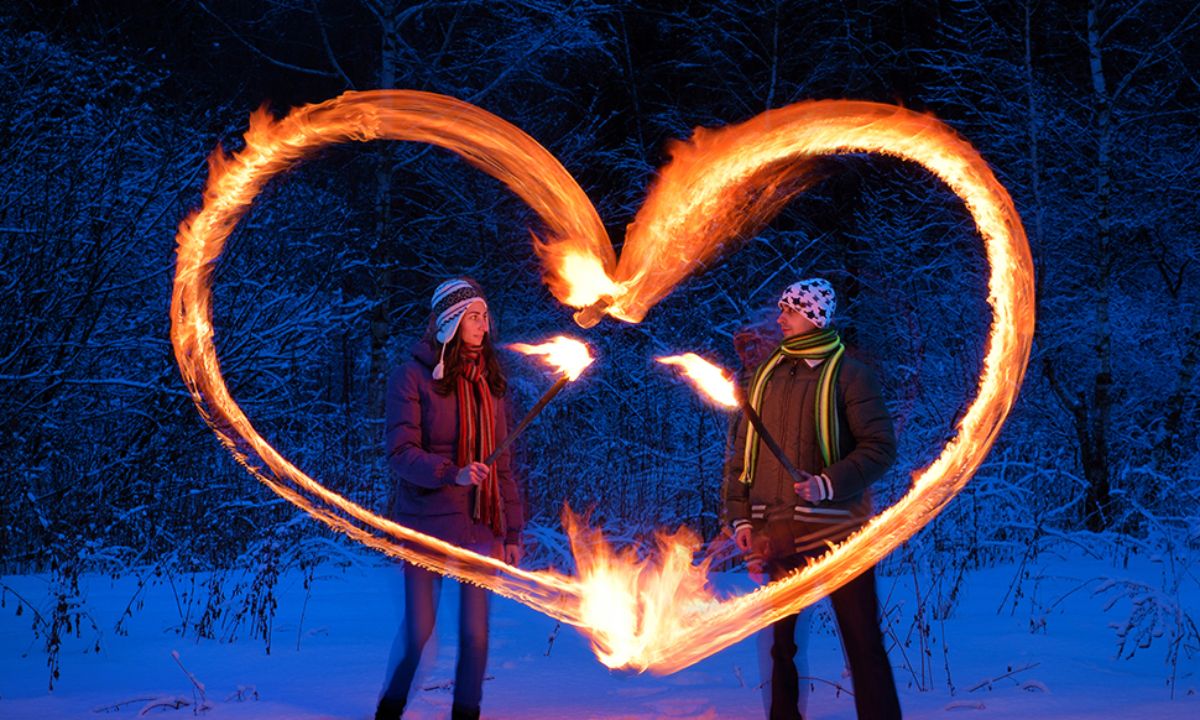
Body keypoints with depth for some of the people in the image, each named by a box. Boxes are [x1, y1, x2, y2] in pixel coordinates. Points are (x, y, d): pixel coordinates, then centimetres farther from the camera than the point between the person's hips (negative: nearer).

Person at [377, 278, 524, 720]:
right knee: (418, 630, 3)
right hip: (427, 525, -4)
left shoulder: (487, 380, 11)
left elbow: (502, 464, 12)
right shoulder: (412, 378, -4)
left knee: (475, 631, 4)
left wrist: (512, 531, 8)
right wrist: (452, 474, -26)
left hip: (480, 528, 4)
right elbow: (400, 454, -10)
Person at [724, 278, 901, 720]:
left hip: (835, 529, -5)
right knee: (780, 641, 12)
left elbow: (881, 446, -8)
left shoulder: (847, 373, -2)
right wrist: (740, 516, 7)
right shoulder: (765, 375, 13)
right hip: (775, 533, 5)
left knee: (862, 640, -1)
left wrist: (829, 484, -21)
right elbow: (742, 450, 15)